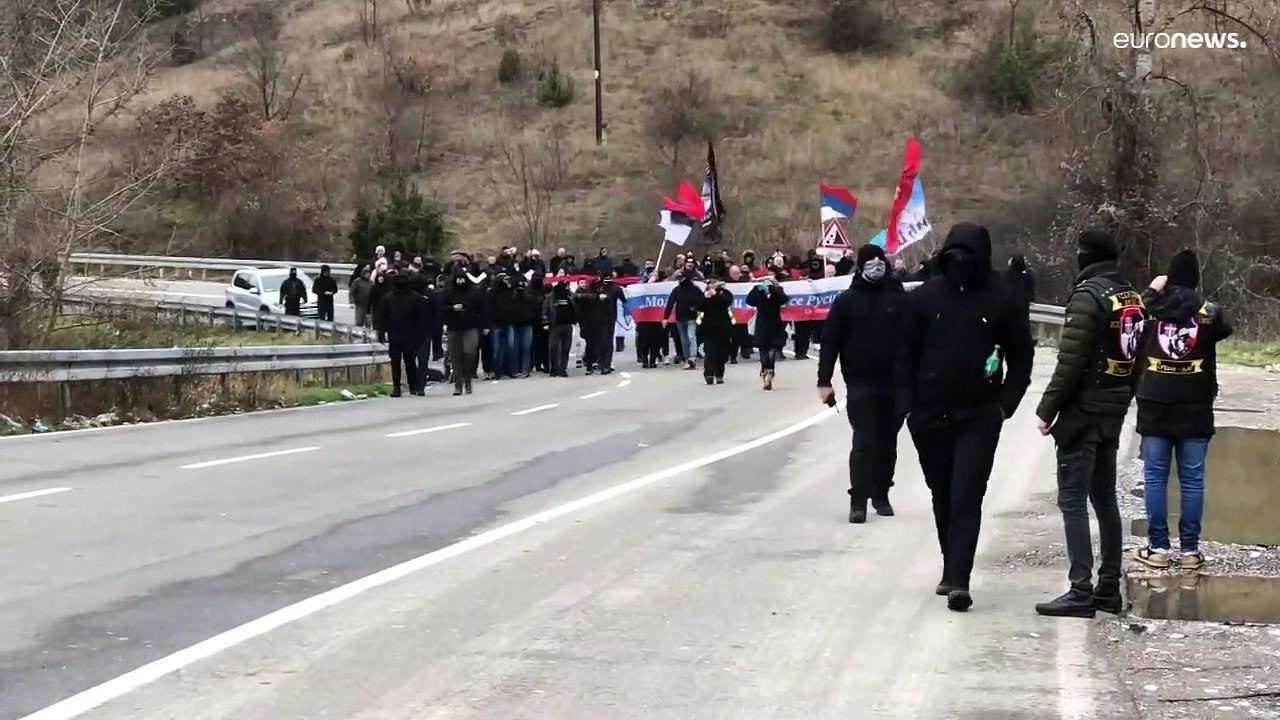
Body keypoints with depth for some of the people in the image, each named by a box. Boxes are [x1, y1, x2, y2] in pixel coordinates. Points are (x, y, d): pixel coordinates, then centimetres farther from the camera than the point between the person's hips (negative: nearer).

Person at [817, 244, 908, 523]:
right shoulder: (846, 301, 2)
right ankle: (858, 500, -9)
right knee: (864, 442, -9)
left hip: (893, 384, 2)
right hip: (860, 384, -2)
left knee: (887, 443, 10)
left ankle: (881, 495, 23)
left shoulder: (900, 300, 4)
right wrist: (824, 381, -6)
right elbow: (830, 342, 1)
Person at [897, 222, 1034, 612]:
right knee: (942, 498, 13)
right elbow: (906, 354, 6)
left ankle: (957, 580, -15)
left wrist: (1005, 404, -4)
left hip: (979, 418, -3)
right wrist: (908, 405, -1)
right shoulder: (925, 297, 2)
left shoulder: (1001, 301, -2)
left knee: (966, 499, -11)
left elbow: (1021, 356, 5)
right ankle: (953, 571, 26)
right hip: (930, 416, 3)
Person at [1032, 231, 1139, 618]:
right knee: (1105, 499, 15)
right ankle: (1109, 588, 18)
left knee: (1073, 501, -6)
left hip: (1083, 411, -8)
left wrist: (1047, 409, -10)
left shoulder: (1088, 295, -13)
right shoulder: (1133, 299, 10)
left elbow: (1071, 361, -17)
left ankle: (1081, 591, -11)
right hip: (1114, 413, 8)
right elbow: (1138, 358, 12)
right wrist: (1123, 400, 18)